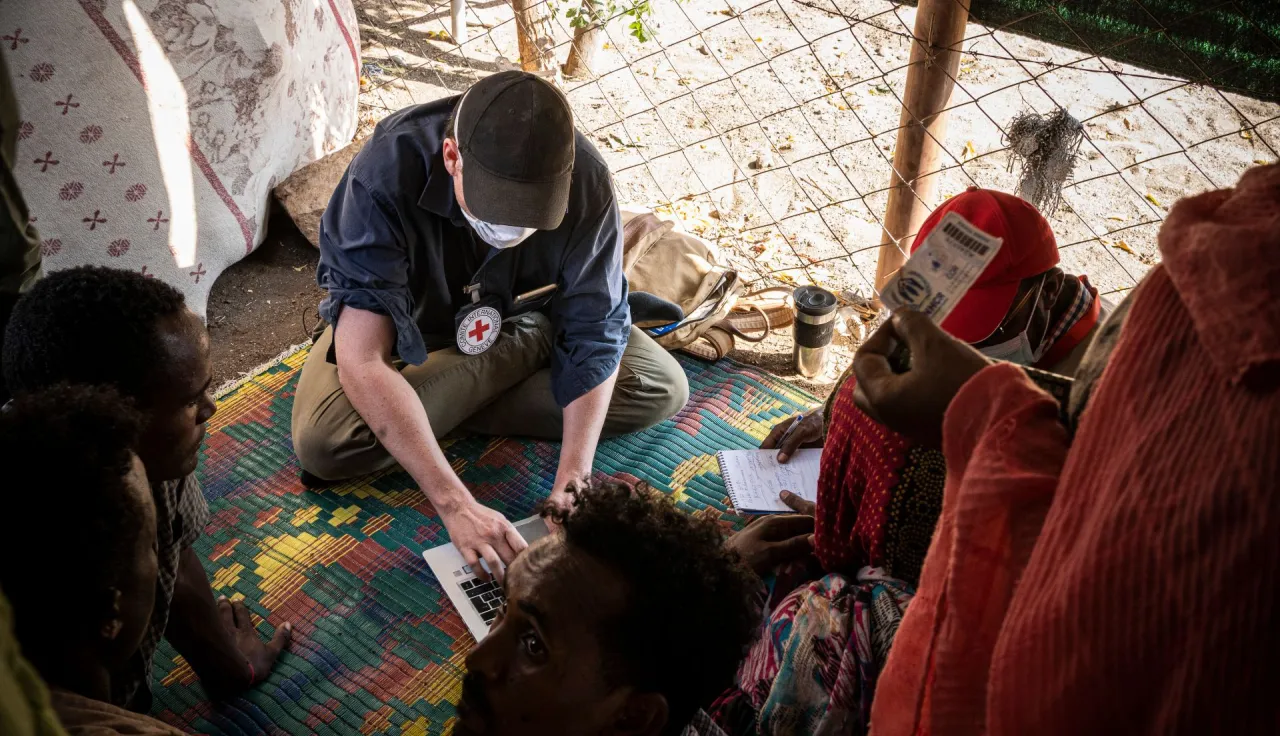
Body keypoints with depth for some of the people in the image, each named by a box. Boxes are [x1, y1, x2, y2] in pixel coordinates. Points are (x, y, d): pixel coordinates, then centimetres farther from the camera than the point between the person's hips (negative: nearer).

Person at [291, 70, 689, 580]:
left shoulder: (584, 182, -30)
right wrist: (456, 505, -48)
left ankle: (428, 404, -13)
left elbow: (594, 337, -23)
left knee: (664, 390, -15)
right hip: (406, 329, -1)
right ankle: (539, 340, -9)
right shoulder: (387, 175, -38)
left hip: (517, 318, 2)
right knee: (324, 443, -30)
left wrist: (571, 484, -34)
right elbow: (363, 360, -42)